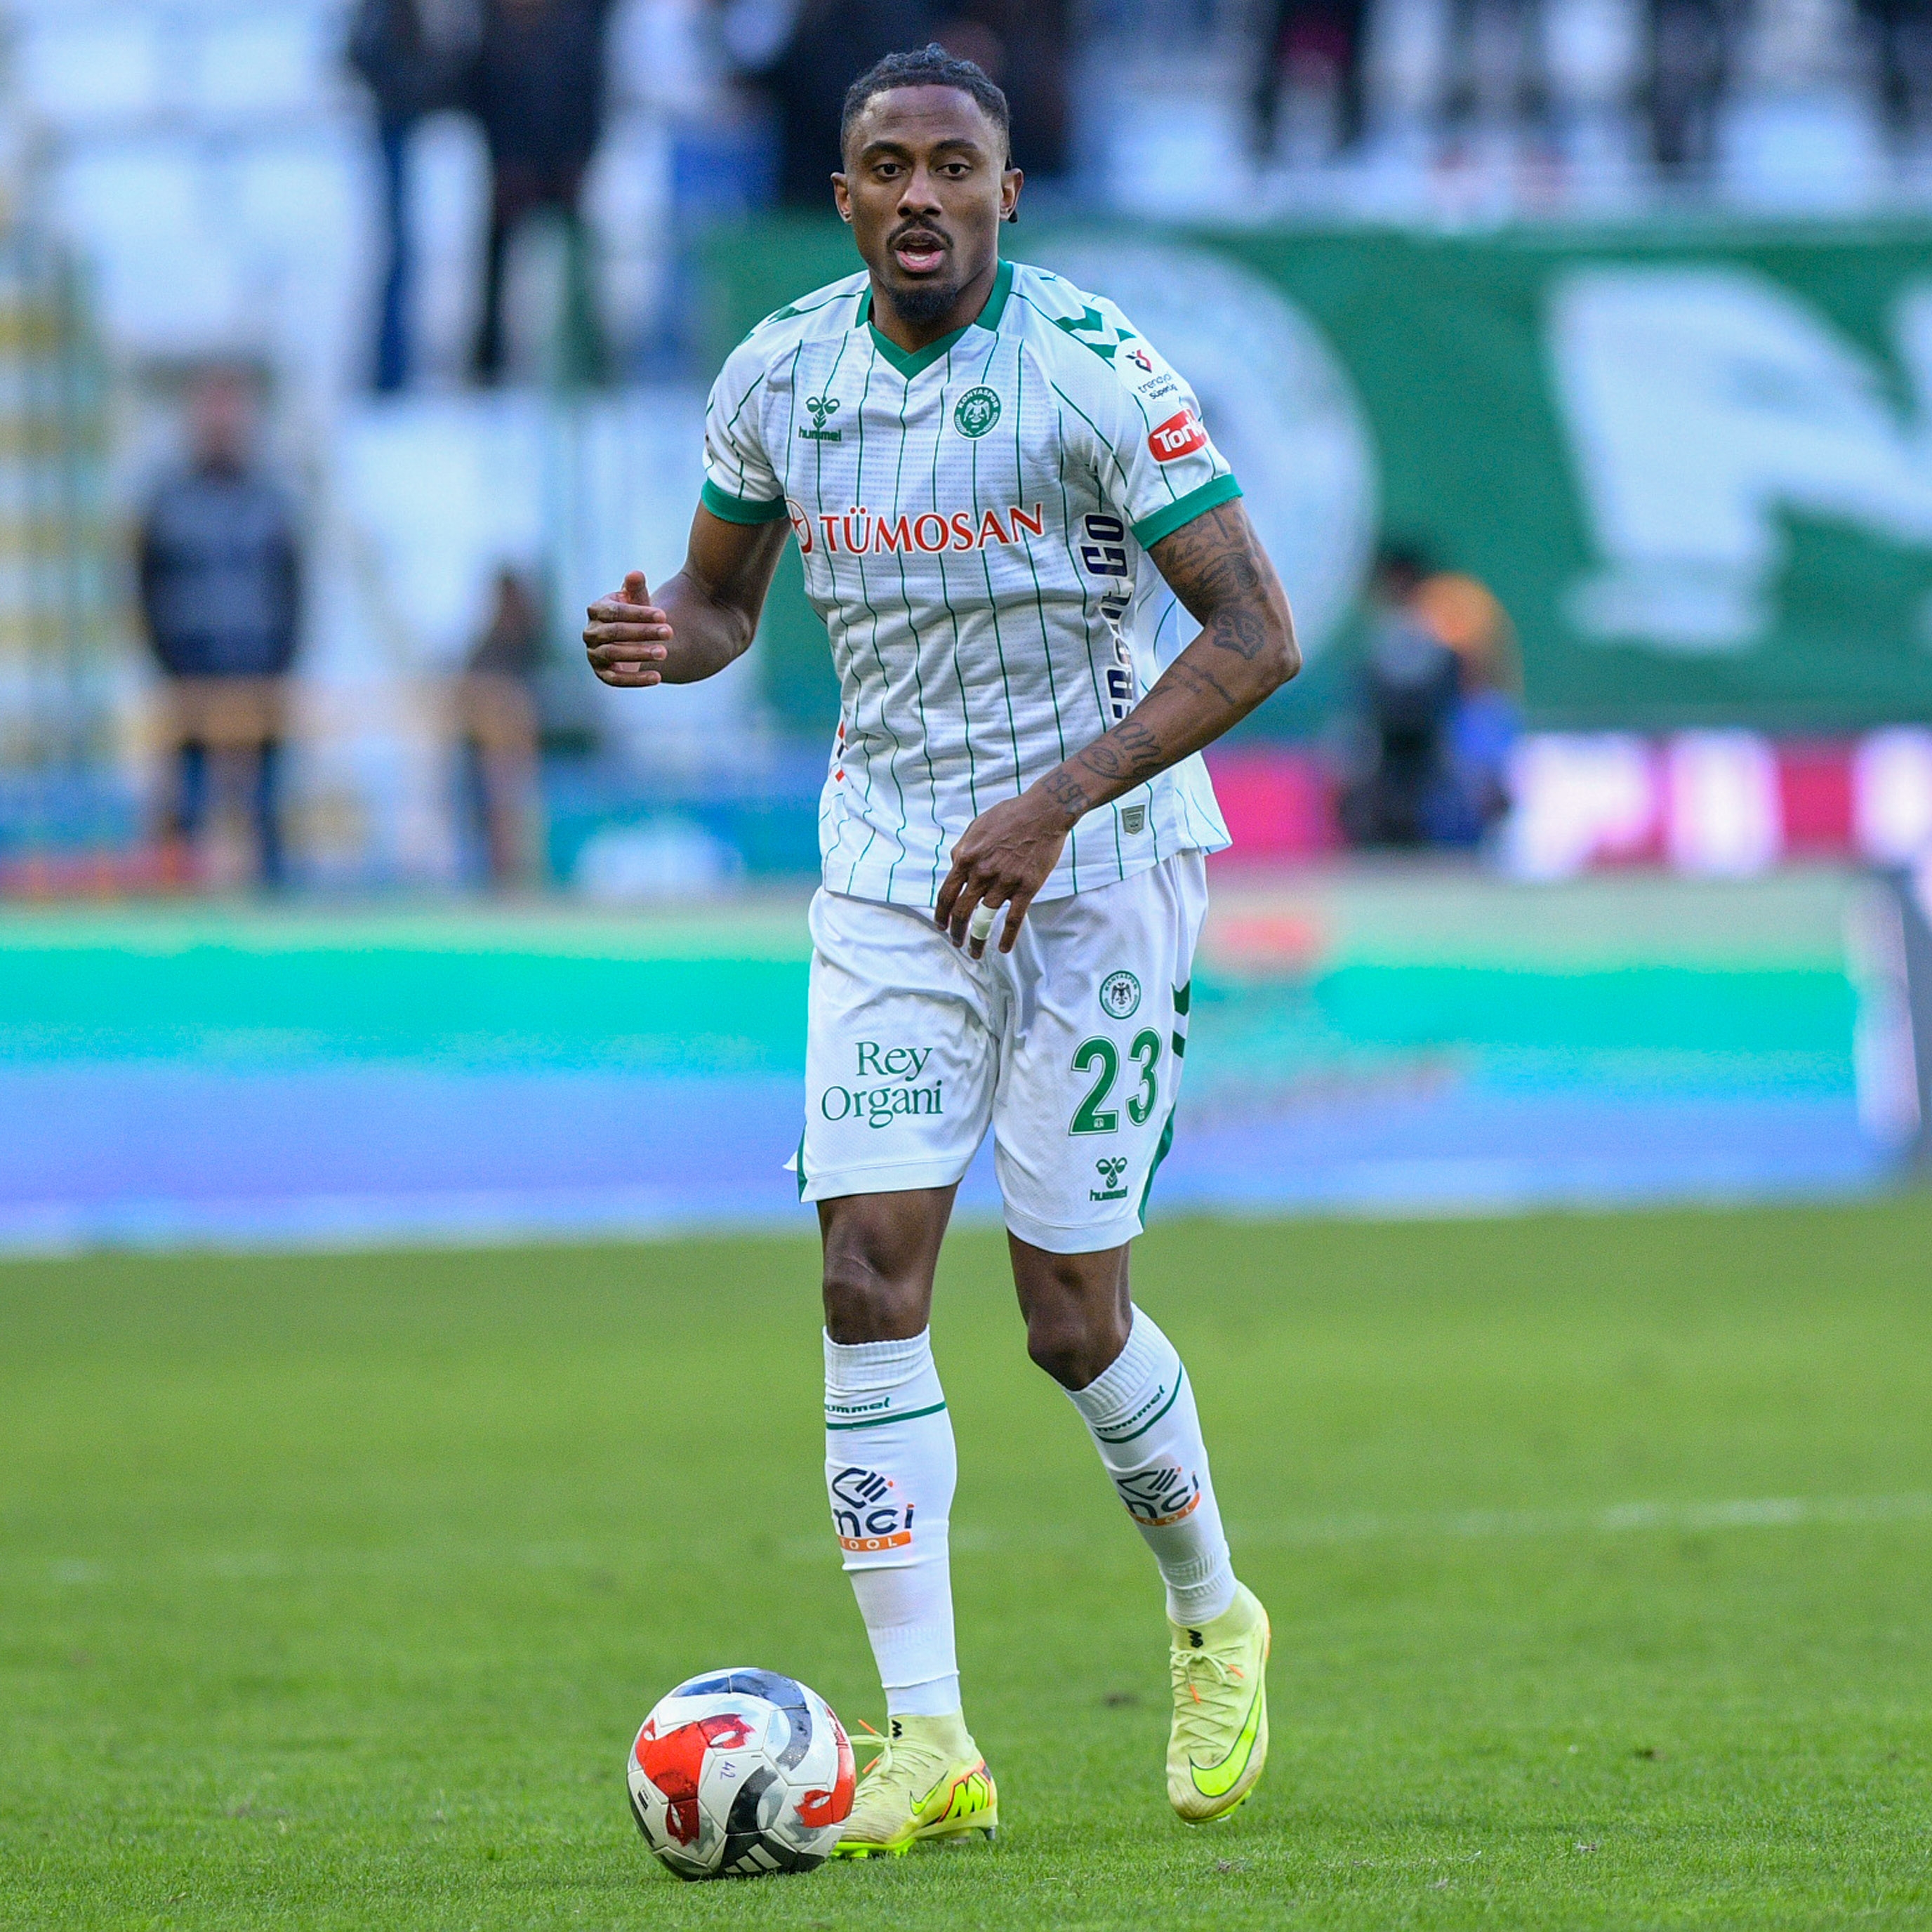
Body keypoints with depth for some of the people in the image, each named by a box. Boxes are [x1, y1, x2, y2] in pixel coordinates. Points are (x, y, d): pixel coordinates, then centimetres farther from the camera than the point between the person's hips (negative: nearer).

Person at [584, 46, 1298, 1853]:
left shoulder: (1096, 369, -15)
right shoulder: (777, 376, 1)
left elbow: (1254, 634, -16)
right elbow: (723, 595, 16)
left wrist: (1057, 803, -25)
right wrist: (661, 640, -9)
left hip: (1094, 848, -4)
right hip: (889, 857, 4)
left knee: (1069, 1314, -2)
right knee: (870, 1277, -9)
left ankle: (1214, 1620, 26)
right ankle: (926, 1738, -6)